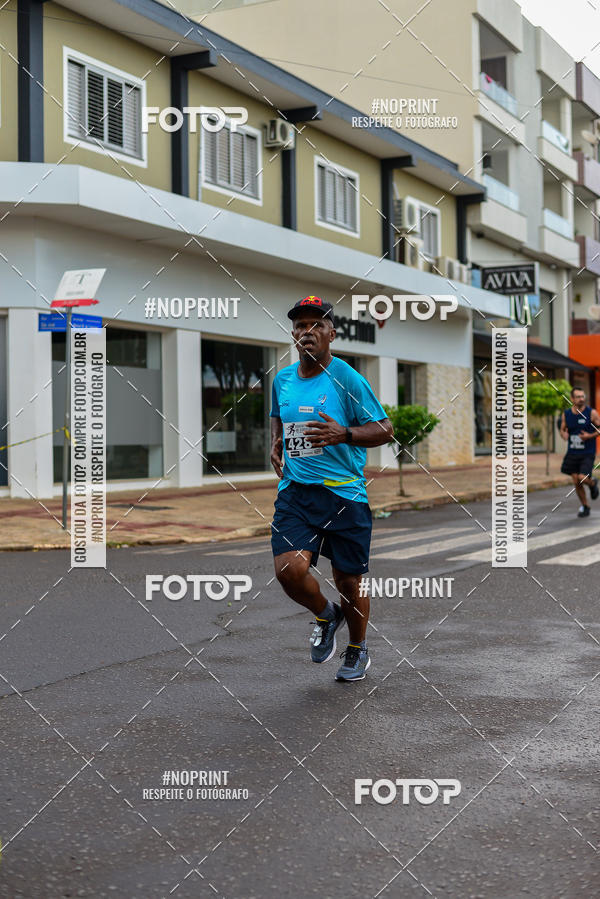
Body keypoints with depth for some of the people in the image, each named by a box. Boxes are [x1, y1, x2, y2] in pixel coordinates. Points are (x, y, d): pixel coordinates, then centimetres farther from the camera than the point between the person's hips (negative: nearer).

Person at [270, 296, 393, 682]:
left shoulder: (347, 379, -7)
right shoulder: (282, 380, 9)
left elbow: (384, 430, -6)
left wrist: (343, 434, -22)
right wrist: (276, 446, 13)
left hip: (344, 492, -3)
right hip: (294, 491, 4)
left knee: (349, 580, 5)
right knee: (289, 569, -16)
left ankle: (358, 649, 33)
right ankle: (325, 615, 17)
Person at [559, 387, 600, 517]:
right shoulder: (566, 414, 0)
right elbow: (562, 430, 13)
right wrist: (564, 434, -10)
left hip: (587, 454, -3)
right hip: (572, 453, 3)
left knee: (582, 478, -19)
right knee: (576, 482, 5)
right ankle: (584, 507, 25)